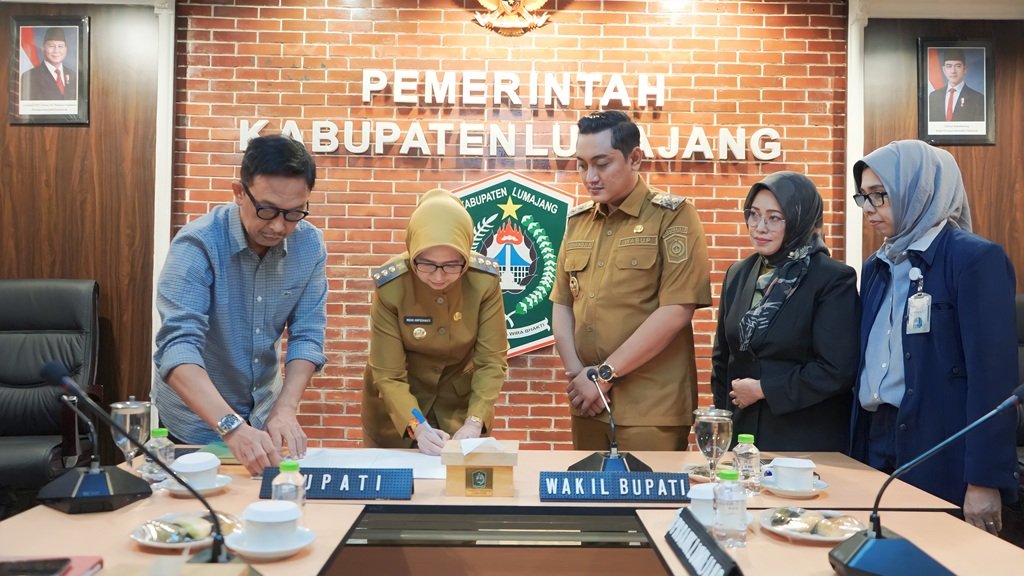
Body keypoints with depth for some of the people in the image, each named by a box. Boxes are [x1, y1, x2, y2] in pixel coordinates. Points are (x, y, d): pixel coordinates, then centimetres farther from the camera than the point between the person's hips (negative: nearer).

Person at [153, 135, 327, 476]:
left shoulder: (310, 246, -11)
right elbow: (178, 347, -34)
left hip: (263, 417, 4)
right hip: (198, 421, -4)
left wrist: (284, 409, -26)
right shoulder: (197, 245, -24)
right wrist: (232, 427, -46)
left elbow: (307, 335, -11)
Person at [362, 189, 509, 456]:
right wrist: (416, 426, -36)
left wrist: (474, 422, -31)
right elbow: (388, 374, -22)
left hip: (462, 399, 1)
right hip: (397, 404, -1)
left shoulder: (484, 280, -22)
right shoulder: (390, 285, -26)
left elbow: (491, 361, -18)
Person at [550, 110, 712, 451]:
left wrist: (604, 373, -13)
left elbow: (676, 310, -14)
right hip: (588, 403, 5)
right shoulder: (578, 221, 11)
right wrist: (576, 371, -6)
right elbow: (561, 304, 10)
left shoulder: (672, 217, -5)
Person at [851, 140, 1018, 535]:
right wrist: (858, 448, 9)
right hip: (878, 440, 6)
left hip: (942, 453, -6)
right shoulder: (877, 266, 12)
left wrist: (985, 480, -17)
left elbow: (993, 375, -15)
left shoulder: (975, 259, -10)